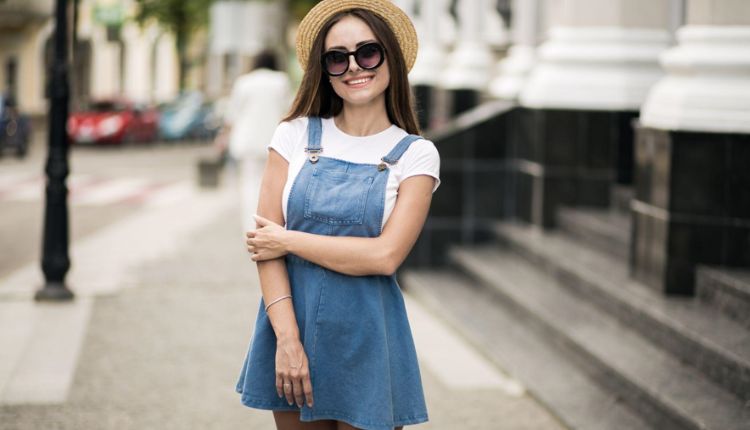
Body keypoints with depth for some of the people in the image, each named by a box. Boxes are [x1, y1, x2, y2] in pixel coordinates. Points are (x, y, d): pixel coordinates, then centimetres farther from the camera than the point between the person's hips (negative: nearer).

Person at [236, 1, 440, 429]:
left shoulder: (415, 154, -2)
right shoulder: (295, 135, 3)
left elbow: (385, 256, -13)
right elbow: (265, 241, -4)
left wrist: (287, 240, -10)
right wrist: (287, 337, -14)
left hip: (366, 333, -2)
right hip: (292, 318, 2)